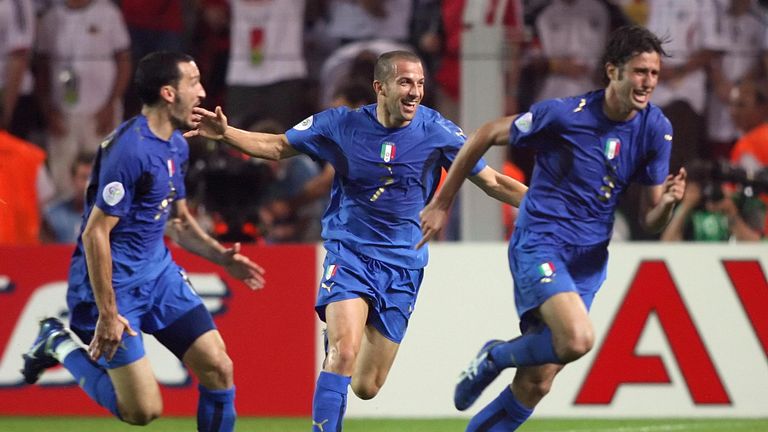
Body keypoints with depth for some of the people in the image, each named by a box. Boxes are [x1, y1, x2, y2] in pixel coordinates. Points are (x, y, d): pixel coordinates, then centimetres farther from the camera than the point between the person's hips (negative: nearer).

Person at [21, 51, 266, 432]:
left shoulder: (176, 145, 8)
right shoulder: (130, 150, -22)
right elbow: (95, 233, -22)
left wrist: (222, 257, 5)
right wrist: (107, 313, -22)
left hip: (157, 271, 9)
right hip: (114, 282, -9)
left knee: (218, 368, -1)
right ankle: (60, 345, 11)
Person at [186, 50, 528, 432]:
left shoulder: (435, 131, -8)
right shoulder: (341, 124, -7)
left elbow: (494, 182, -2)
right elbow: (277, 147, 5)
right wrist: (226, 133, -10)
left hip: (402, 265, 1)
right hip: (349, 253, -1)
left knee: (366, 387, 5)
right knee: (344, 352, -27)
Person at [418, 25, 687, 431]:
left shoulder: (656, 129, -1)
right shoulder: (565, 114, -14)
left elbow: (651, 221, 3)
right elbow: (486, 135, -2)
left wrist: (667, 202, -21)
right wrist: (441, 204, 2)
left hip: (588, 259, 5)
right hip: (539, 243, -5)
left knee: (536, 383, 2)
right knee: (578, 339, -29)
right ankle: (497, 356, 0)